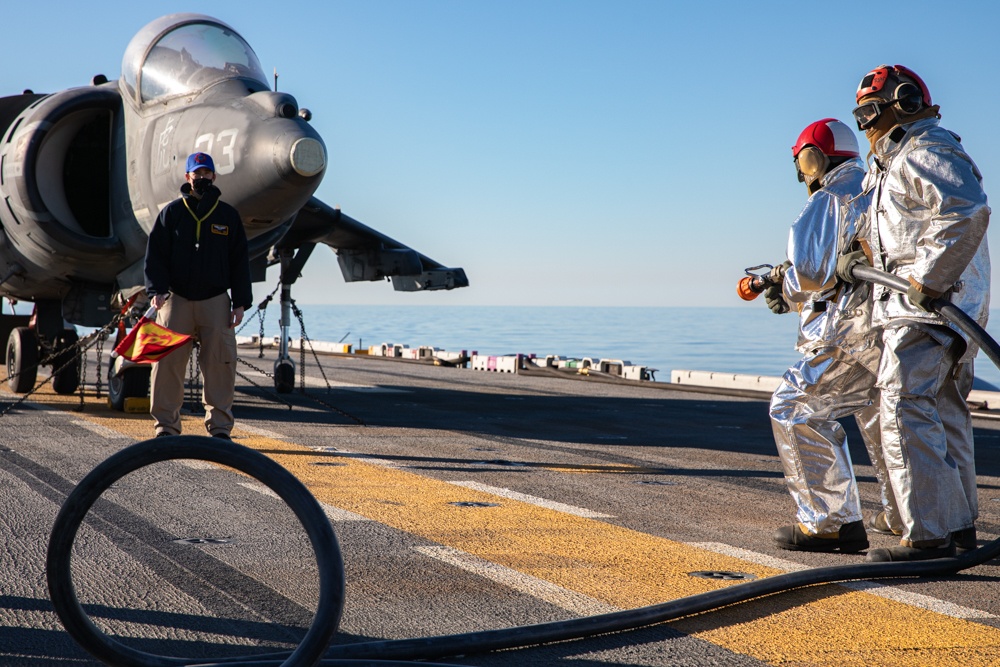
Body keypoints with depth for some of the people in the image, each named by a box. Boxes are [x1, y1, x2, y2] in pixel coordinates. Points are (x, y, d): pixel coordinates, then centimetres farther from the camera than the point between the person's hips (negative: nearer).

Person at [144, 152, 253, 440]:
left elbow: (240, 262, 9)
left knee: (220, 363, -3)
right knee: (167, 361, -2)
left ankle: (220, 425, 5)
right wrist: (157, 290, -11)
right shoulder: (171, 213, 8)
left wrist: (241, 302, 2)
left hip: (216, 300, 0)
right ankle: (166, 424, 8)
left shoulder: (228, 215, 10)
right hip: (176, 298, 0)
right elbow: (155, 255, 4)